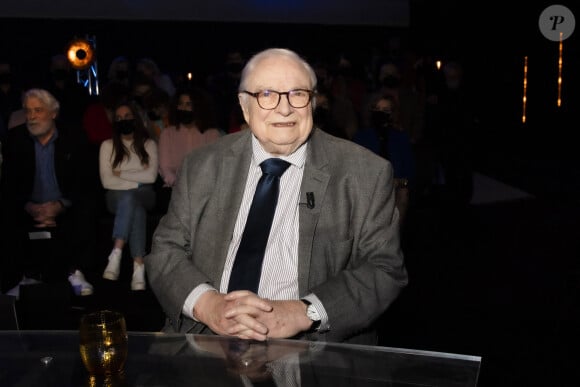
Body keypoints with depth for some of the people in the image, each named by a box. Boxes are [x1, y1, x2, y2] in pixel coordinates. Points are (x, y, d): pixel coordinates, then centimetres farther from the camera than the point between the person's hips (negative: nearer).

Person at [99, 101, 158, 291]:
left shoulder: (149, 144, 13)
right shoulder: (108, 145, 11)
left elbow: (151, 176, -1)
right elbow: (106, 181, -1)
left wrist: (121, 174, -2)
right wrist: (135, 183, -7)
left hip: (144, 196, 0)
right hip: (117, 197, 0)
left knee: (129, 199, -38)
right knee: (135, 208, -37)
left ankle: (117, 254, -48)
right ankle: (138, 266, -49)